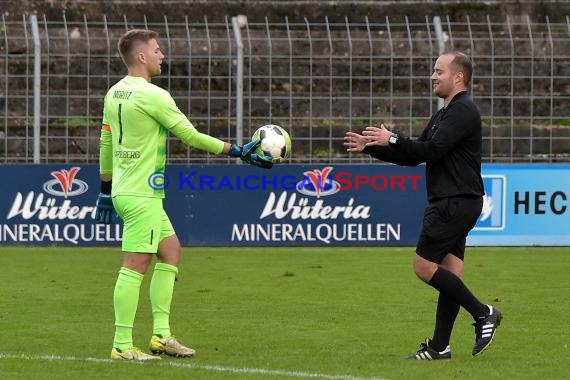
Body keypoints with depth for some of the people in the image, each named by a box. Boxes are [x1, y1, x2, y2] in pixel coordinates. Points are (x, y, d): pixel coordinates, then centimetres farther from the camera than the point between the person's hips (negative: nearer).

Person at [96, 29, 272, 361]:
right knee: (136, 265, -7)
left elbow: (106, 143, 17)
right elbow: (190, 135, -12)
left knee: (170, 249, 15)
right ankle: (123, 346, -7)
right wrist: (239, 152, -5)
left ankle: (161, 334, 13)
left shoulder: (115, 94, 10)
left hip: (123, 190, 10)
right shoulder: (152, 96, -16)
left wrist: (106, 189, 25)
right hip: (141, 195, -10)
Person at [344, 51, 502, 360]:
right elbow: (414, 156, 21)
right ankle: (439, 346, 6)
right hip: (447, 203, 10)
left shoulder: (463, 111, -12)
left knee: (424, 266, -10)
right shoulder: (444, 114, 20)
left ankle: (483, 313, -5)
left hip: (456, 203, -10)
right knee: (449, 272, 7)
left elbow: (432, 150, -21)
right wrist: (371, 147, 15)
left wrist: (391, 140, -14)